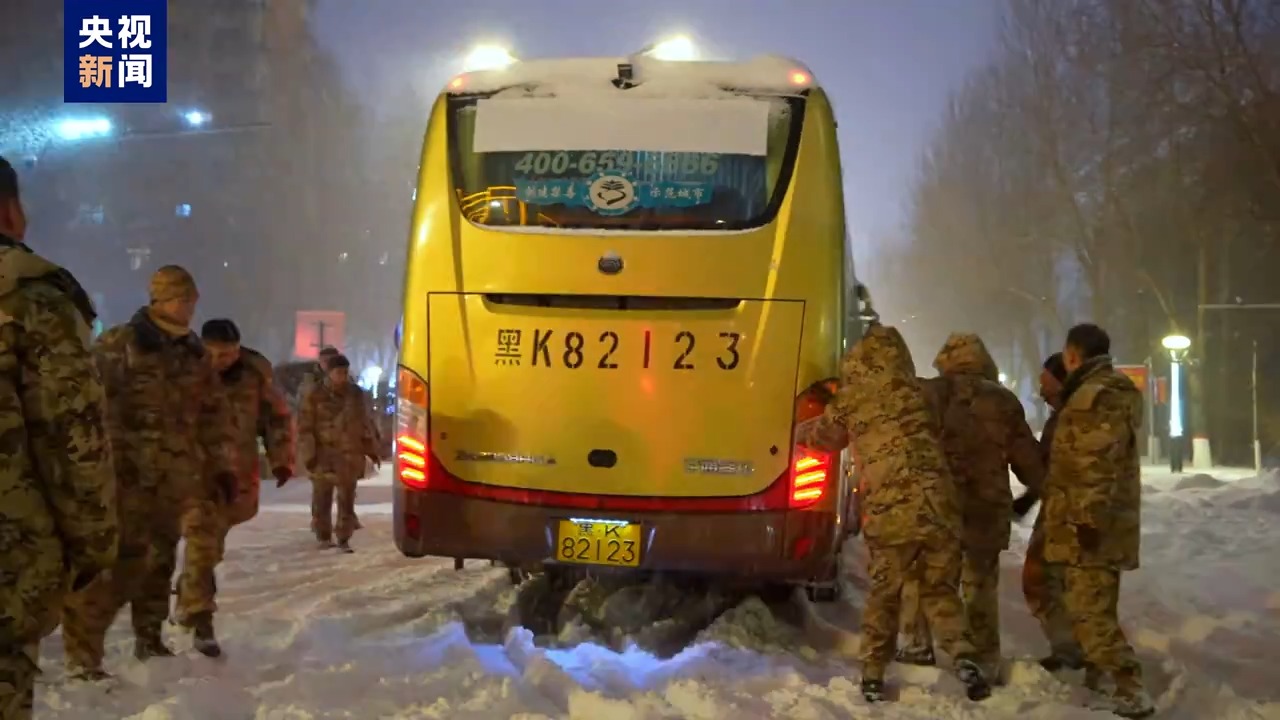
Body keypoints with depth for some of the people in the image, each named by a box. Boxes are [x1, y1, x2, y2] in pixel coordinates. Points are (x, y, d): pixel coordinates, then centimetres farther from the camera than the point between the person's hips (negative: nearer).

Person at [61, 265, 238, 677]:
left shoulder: (195, 355, 14)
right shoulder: (118, 346, -5)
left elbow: (215, 416, 18)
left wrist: (222, 468, 14)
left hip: (177, 479, 6)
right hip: (127, 475, -6)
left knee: (160, 559, 13)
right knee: (119, 562, -12)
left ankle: (149, 638, 27)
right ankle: (83, 655, -7)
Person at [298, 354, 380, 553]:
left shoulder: (356, 393, 6)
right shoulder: (315, 396, -6)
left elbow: (365, 424, 14)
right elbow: (305, 427, -5)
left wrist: (371, 450, 14)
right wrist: (309, 453, -10)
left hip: (349, 456, 2)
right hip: (323, 456, -2)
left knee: (347, 500, 2)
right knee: (322, 500, 7)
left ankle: (344, 539, 8)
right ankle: (323, 536, 22)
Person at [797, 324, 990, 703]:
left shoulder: (853, 398, 10)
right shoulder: (918, 391, 15)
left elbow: (824, 434, 27)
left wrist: (798, 432, 47)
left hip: (889, 513, -2)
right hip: (937, 508, 2)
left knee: (884, 595, 13)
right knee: (940, 589, 16)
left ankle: (873, 676, 16)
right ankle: (964, 655, -2)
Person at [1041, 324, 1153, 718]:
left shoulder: (1098, 396, -17)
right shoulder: (1107, 391, 17)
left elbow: (1098, 466, -25)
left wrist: (1089, 517, -27)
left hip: (1091, 524, -11)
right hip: (1098, 521, 11)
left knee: (1090, 610, -11)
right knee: (1090, 604, 19)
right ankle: (1094, 673, 30)